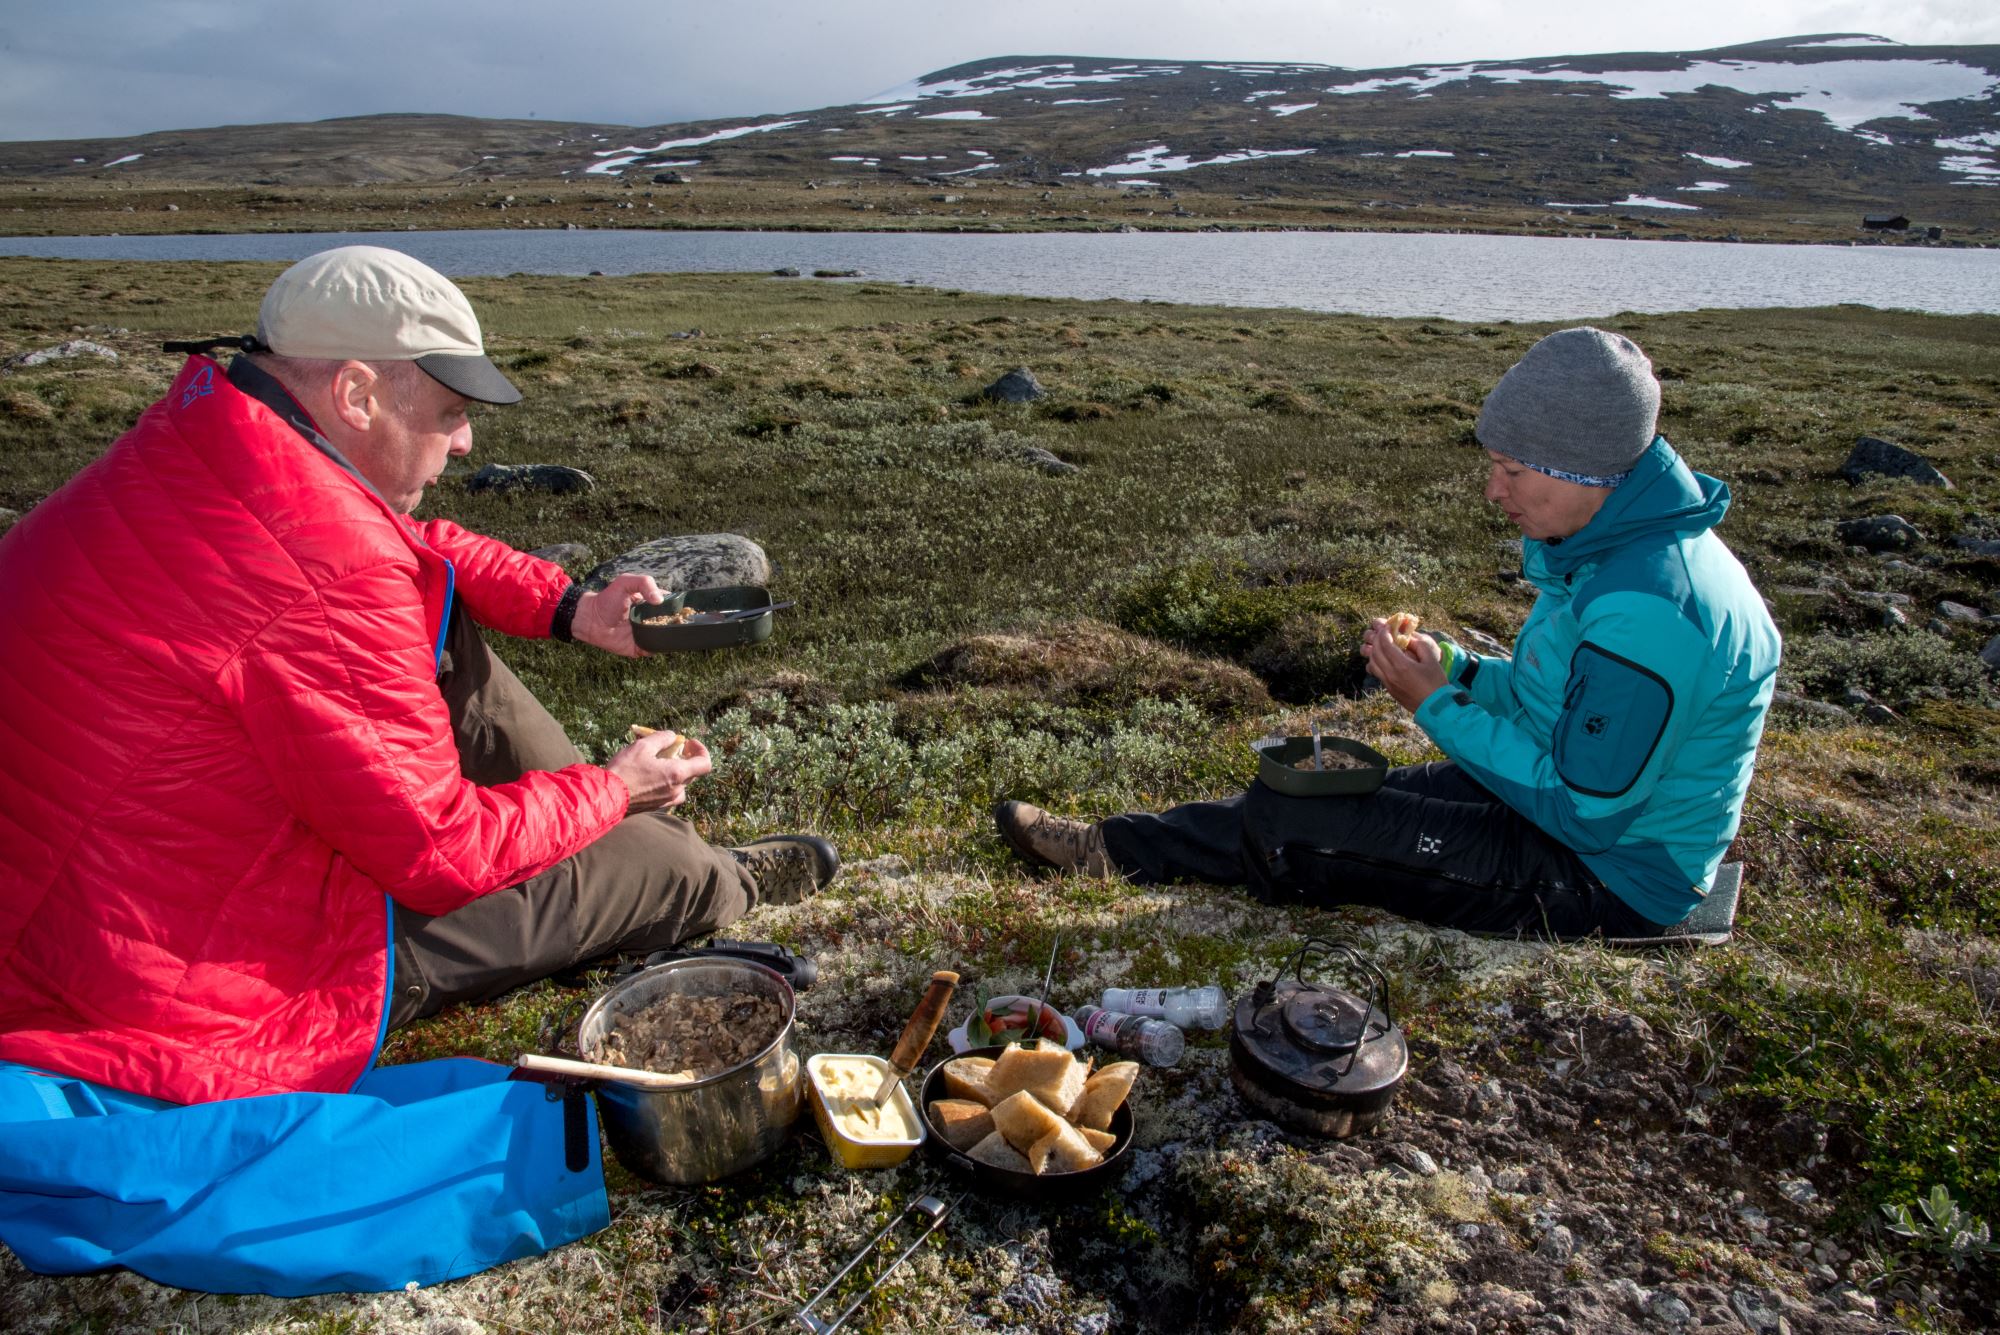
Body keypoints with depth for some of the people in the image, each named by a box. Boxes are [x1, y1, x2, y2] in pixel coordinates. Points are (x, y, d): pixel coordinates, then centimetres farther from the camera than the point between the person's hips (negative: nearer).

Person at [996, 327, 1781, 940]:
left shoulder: (1647, 611, -33)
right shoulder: (1620, 544, 0)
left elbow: (1587, 813, -27)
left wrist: (1440, 709, -20)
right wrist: (1452, 669, -5)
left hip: (1608, 883, -9)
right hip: (1575, 802, 9)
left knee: (1283, 825, -14)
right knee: (1305, 789, 8)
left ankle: (1120, 852, 13)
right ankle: (1119, 848, 19)